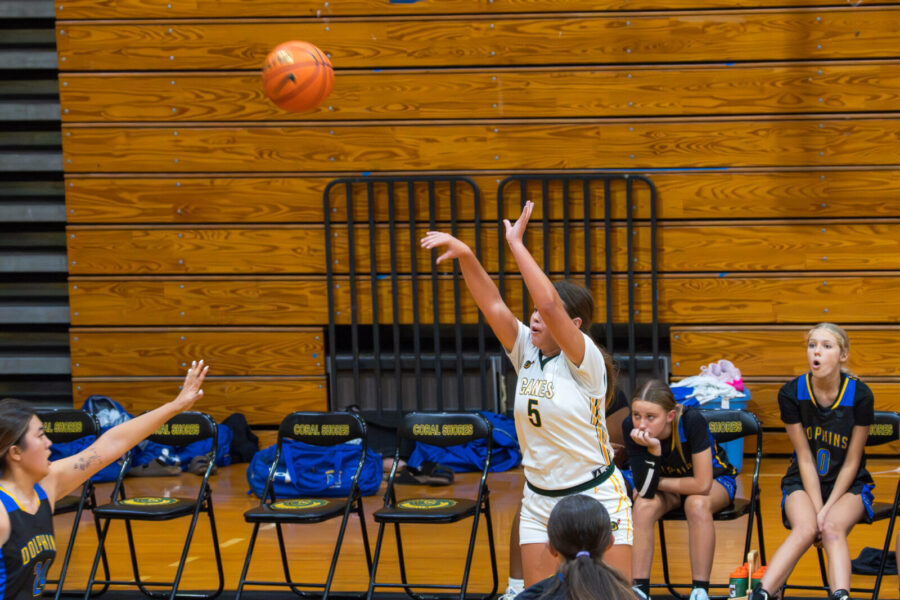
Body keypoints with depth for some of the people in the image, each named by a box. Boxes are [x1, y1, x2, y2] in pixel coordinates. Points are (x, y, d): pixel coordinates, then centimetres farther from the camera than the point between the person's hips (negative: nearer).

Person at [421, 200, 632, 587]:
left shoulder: (585, 361, -15)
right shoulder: (526, 353, 2)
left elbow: (549, 304, -30)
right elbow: (493, 305, -9)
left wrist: (516, 244, -25)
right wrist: (465, 256, -24)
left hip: (597, 499, -6)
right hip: (539, 503, 6)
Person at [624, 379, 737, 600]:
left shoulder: (692, 421, -34)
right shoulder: (631, 427, -25)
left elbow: (702, 485, -30)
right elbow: (645, 490, -27)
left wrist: (657, 483, -21)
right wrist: (653, 450, -41)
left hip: (714, 478, -3)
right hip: (669, 486, 3)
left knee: (697, 505, -35)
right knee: (643, 505, -28)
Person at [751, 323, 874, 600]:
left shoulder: (860, 395, -12)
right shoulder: (791, 394, -9)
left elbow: (851, 462, -7)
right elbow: (805, 458, -7)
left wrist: (828, 509, -15)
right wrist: (817, 509, -14)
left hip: (849, 484, 0)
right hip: (803, 483, 0)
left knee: (833, 529, -32)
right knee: (805, 528, -31)